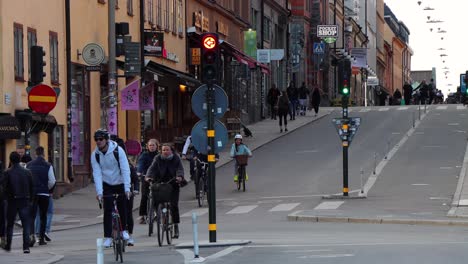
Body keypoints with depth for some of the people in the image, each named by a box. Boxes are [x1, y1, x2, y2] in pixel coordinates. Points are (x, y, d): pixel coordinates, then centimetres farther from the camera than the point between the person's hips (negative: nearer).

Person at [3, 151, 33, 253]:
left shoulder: (7, 173, -7)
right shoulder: (27, 172, 1)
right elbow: (31, 188, 3)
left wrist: (7, 198, 5)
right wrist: (30, 200, 10)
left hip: (12, 202, -1)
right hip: (25, 201, 1)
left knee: (10, 225, 15)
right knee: (26, 225, 1)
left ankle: (8, 245, 23)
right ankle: (26, 247, -9)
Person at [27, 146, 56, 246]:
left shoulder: (29, 165, 2)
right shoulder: (48, 166, -3)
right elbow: (52, 181, -5)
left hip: (32, 193, 1)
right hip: (44, 193, -1)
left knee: (31, 216, 0)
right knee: (43, 217, 10)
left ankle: (32, 236, -22)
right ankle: (42, 239, 11)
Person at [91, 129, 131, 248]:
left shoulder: (118, 151, -20)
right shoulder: (95, 155, -12)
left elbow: (125, 170, -22)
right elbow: (97, 173, -15)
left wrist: (127, 189, -28)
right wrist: (99, 192, -25)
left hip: (120, 184, -1)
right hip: (107, 185, 1)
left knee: (122, 207, 0)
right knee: (107, 210, -7)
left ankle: (124, 230, 25)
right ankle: (108, 237, -4)